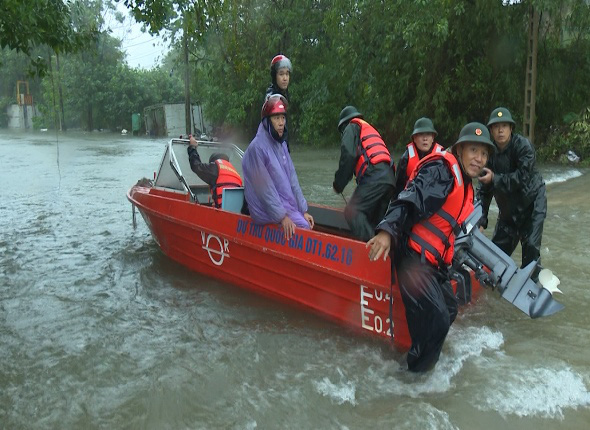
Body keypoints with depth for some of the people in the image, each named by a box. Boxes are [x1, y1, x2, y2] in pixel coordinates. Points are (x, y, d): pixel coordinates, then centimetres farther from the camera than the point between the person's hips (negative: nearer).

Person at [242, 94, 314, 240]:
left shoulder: (281, 144, 10)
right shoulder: (257, 147, -14)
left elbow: (292, 179, 8)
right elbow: (265, 188, -18)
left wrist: (303, 210, 3)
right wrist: (281, 216, -20)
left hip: (288, 205, 8)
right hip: (268, 212, -8)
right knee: (303, 227, -18)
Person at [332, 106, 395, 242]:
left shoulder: (352, 127, 13)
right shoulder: (371, 129, 38)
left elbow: (348, 156, -5)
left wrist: (338, 184, 4)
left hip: (374, 177, -8)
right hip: (389, 178, 8)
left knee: (352, 212, -14)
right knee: (375, 221, 10)